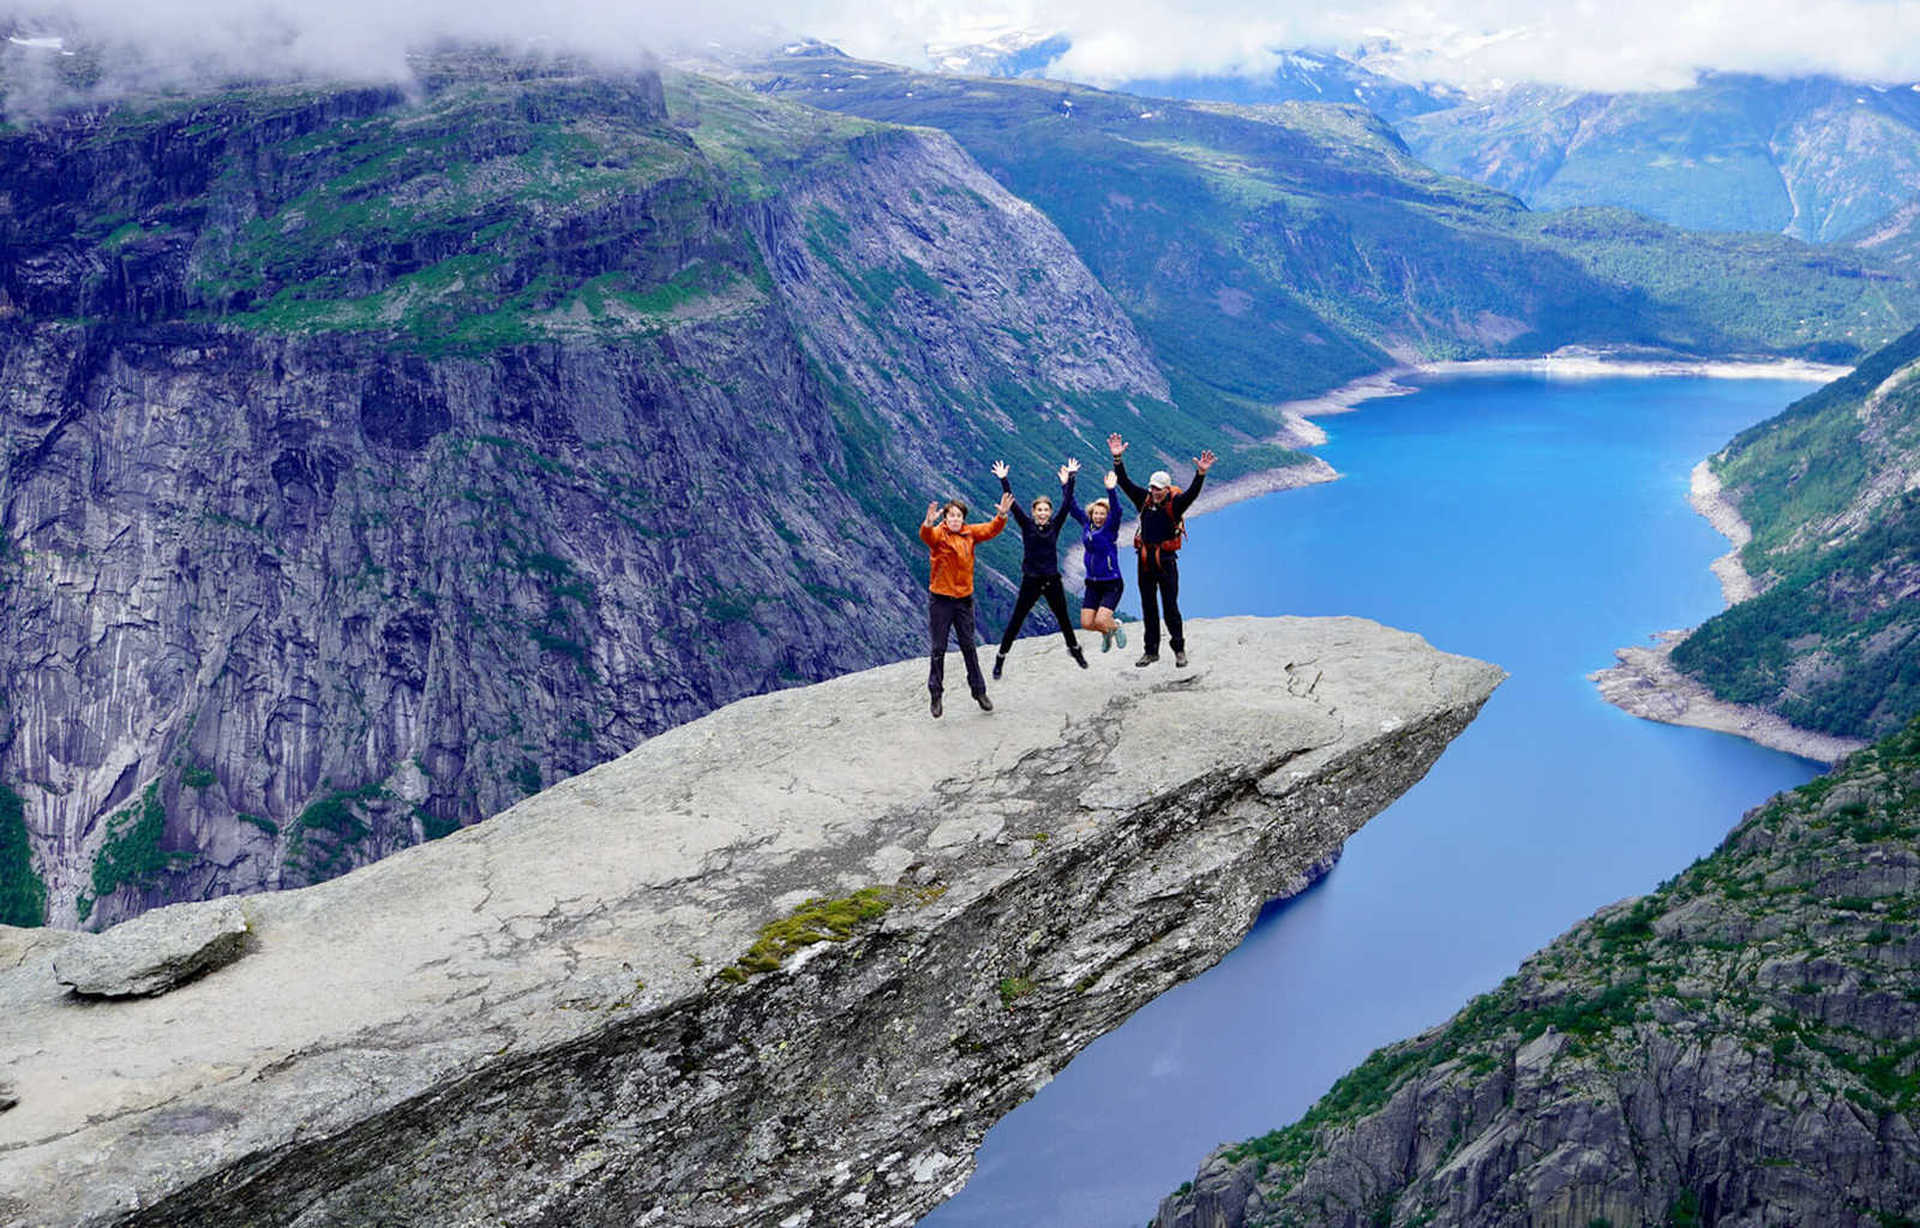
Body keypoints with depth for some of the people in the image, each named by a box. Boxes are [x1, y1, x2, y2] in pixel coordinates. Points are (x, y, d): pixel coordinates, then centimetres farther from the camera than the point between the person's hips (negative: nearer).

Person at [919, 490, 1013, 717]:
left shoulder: (970, 533, 5)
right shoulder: (938, 533, -10)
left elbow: (991, 529, 0)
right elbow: (926, 536, -31)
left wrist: (1002, 515, -19)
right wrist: (928, 522, -53)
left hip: (964, 598, 4)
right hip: (940, 598, -3)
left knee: (968, 646, 12)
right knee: (939, 648, 3)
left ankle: (979, 691, 22)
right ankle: (936, 694, 15)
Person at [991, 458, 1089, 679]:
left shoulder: (1055, 525, 2)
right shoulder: (1027, 525, -4)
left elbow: (1067, 504, -4)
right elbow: (1012, 505, -12)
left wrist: (1069, 481, -11)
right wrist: (1003, 481, -19)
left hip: (1052, 580, 3)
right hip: (1031, 581, -3)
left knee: (1063, 618, 17)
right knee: (1016, 621, -1)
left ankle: (1074, 649, 39)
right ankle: (1001, 658, 7)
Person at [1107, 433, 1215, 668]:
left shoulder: (1176, 503, -8)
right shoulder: (1144, 499, 3)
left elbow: (1192, 493, -24)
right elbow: (1125, 483, -2)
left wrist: (1201, 474, -41)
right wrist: (1117, 459, -13)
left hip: (1166, 560, -4)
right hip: (1145, 560, 4)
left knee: (1170, 607, -2)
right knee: (1148, 608, 10)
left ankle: (1179, 649, 12)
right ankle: (1151, 651, 19)